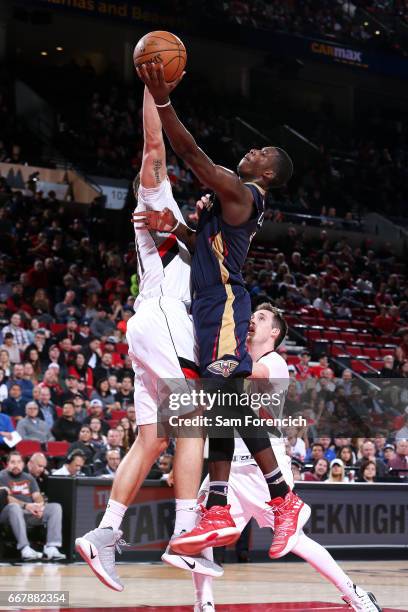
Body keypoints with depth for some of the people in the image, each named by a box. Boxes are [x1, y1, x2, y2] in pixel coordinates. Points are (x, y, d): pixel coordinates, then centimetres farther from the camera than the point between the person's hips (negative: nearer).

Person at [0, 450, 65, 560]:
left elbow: (37, 496, 12)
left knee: (56, 507, -14)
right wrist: (26, 505, -23)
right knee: (14, 507, -40)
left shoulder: (29, 478, 23)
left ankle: (51, 548, -29)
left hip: (31, 512, 5)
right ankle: (25, 549, -49)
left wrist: (40, 505, -14)